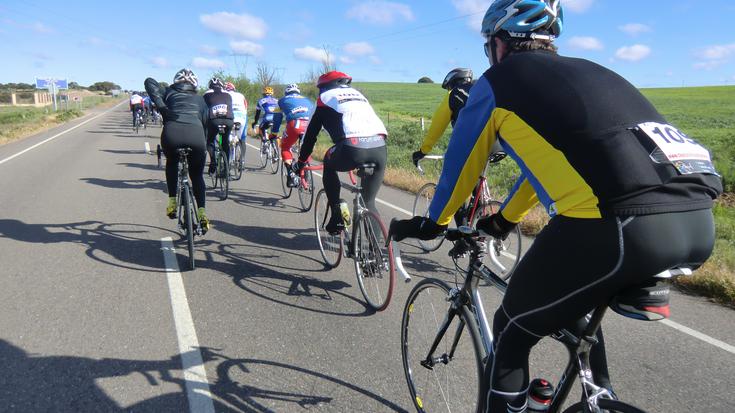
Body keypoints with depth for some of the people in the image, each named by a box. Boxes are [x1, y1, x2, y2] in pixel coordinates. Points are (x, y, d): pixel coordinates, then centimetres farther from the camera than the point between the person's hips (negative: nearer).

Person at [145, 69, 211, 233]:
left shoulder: (169, 92, 29)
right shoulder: (200, 99, 31)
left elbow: (150, 82, 12)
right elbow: (207, 122, 22)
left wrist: (160, 106, 4)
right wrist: (209, 148, 27)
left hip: (172, 134, 0)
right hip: (197, 137, 1)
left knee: (171, 164, 33)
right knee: (197, 175, 24)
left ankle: (172, 202, 22)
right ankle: (202, 212, 11)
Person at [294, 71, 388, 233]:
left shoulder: (325, 98, 21)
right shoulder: (358, 94, 35)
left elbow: (311, 134, 24)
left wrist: (301, 162, 37)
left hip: (352, 148, -4)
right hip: (380, 148, 4)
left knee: (329, 165, 29)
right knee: (369, 202, 18)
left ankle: (337, 214, 20)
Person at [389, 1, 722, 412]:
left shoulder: (498, 81, 11)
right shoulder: (587, 71, 30)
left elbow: (460, 164, 20)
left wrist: (432, 223, 38)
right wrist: (504, 219, 51)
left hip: (622, 226, -7)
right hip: (698, 222, 8)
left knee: (511, 333, 15)